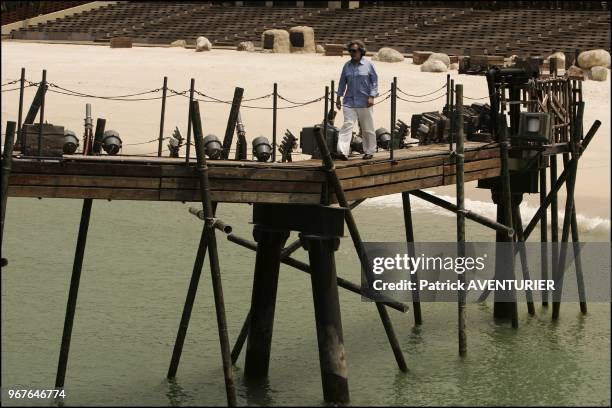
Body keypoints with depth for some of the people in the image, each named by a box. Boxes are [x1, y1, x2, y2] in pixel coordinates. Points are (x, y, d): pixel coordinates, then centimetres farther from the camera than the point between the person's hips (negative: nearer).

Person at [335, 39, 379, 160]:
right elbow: (342, 82, 15)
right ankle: (342, 151, -21)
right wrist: (338, 97, 13)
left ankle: (369, 151, 21)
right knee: (347, 125, -12)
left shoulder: (368, 65, -1)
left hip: (364, 103, -2)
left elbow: (374, 82, -1)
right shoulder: (347, 66, 8)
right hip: (349, 102, 2)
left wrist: (371, 97, -10)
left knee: (367, 128, 7)